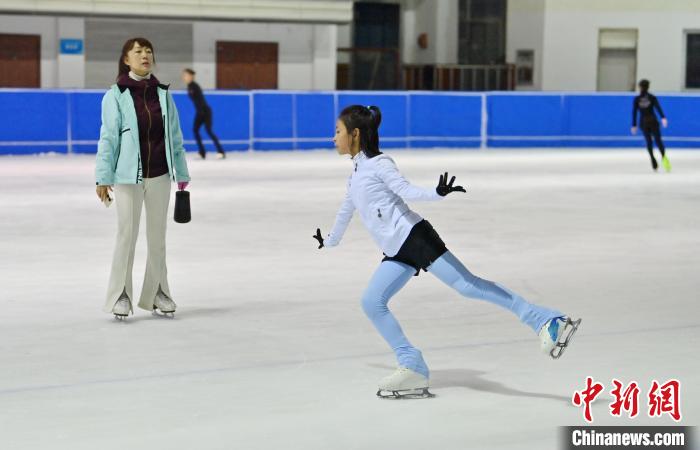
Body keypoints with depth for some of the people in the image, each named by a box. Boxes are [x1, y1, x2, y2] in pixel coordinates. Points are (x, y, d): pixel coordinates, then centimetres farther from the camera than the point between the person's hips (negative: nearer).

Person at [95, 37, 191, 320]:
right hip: (129, 176, -4)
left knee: (158, 235, 10)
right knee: (127, 235, -1)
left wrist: (181, 173, 10)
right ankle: (121, 295, 9)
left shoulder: (162, 94, 5)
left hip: (159, 174, 4)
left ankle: (156, 292, 21)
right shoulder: (116, 95, -5)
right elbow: (108, 137, -7)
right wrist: (103, 177, -12)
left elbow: (175, 136, 10)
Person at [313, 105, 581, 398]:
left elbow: (407, 191, -16)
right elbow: (347, 209, 40)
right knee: (371, 302, -3)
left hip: (413, 236, -9)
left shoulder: (378, 164, -3)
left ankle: (546, 321, -24)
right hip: (398, 253, 9)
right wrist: (329, 241, 54)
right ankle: (413, 369, -2)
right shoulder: (356, 172, 23)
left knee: (466, 284, -19)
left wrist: (437, 194, -36)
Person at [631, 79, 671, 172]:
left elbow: (634, 112, 1)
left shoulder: (637, 99, 2)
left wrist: (634, 125, 6)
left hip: (643, 122, 1)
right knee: (658, 139, -3)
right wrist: (663, 118, -21)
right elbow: (658, 107, -12)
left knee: (648, 142, 12)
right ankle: (663, 156, -31)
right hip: (653, 121, -1)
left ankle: (653, 160, -1)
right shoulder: (652, 97, 2)